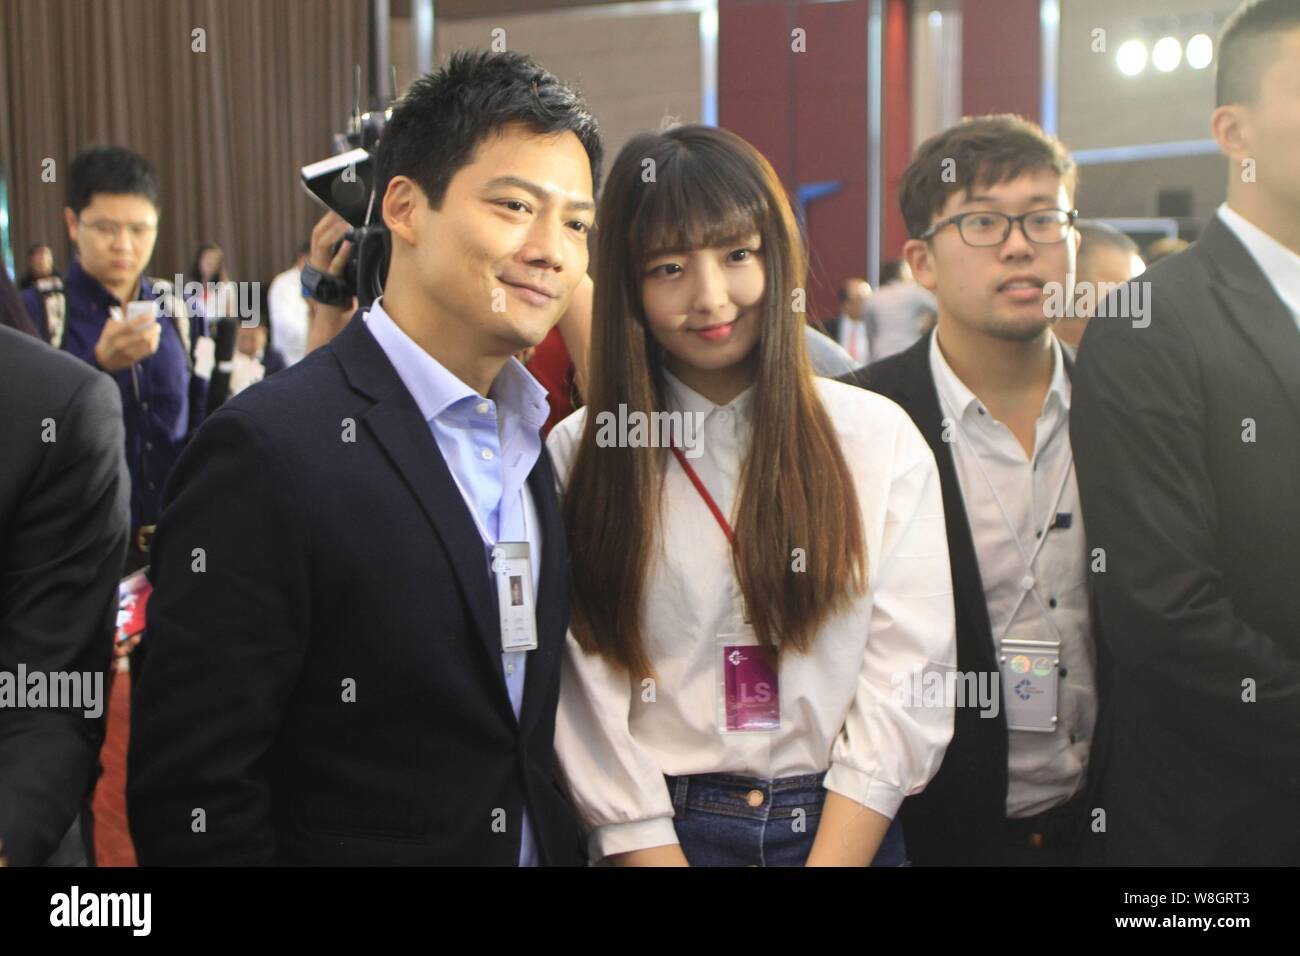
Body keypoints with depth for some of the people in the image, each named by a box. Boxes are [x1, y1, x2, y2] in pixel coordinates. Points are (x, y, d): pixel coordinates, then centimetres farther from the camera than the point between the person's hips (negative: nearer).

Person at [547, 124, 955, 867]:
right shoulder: (579, 455, -6)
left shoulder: (881, 438, -4)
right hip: (663, 830, -1)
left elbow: (908, 682, -7)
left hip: (846, 826, 1)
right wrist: (653, 853, -16)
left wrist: (833, 855, -15)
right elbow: (587, 701, -9)